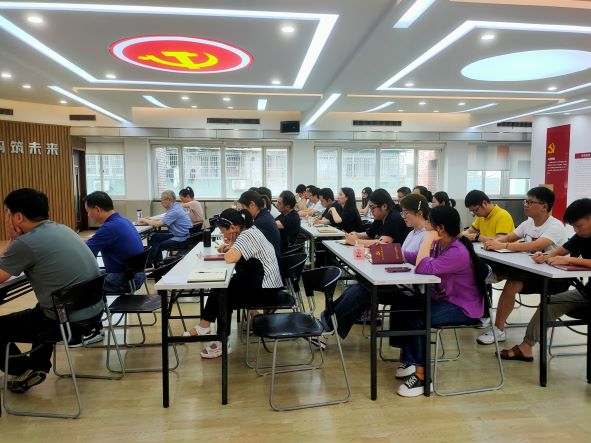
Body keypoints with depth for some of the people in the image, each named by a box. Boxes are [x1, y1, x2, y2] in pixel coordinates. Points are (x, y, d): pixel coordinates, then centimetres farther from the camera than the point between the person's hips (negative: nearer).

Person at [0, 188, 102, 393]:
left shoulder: (25, 243, -17)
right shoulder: (62, 229, 9)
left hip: (68, 322, -8)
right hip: (95, 312, 9)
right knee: (41, 309, 39)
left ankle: (25, 371, 23)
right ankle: (39, 366, 45)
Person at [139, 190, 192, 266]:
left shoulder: (174, 211, -21)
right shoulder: (174, 207, 10)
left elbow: (157, 224, -21)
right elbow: (163, 222, 15)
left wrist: (144, 220, -5)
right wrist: (150, 220, 4)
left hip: (182, 239, -10)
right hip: (177, 235, 10)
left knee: (158, 246, -10)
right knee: (154, 237, 6)